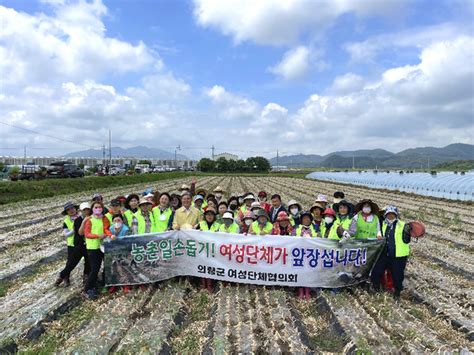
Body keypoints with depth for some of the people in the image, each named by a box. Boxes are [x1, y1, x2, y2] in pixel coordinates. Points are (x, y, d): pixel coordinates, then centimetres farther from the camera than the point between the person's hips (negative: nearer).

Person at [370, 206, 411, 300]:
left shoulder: (402, 225, -9)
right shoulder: (383, 224, 7)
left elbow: (406, 241, -15)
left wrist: (407, 232, -31)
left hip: (399, 256, -4)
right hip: (384, 254, 5)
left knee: (397, 275, 7)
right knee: (376, 270, 6)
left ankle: (397, 292, 29)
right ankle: (375, 286, 28)